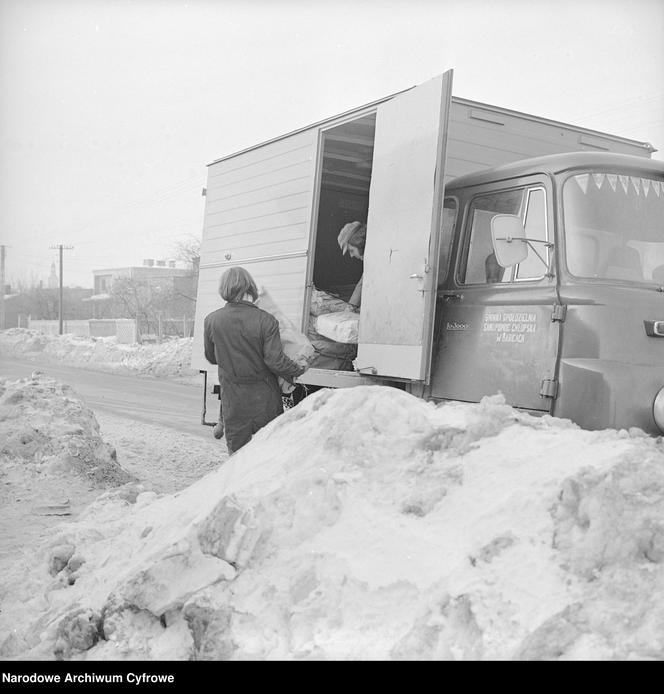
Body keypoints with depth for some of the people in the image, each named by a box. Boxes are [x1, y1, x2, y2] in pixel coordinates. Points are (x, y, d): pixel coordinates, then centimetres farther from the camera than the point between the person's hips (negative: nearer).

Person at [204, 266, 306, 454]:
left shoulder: (211, 320, -6)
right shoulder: (266, 321, -15)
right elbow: (275, 360, -18)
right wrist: (298, 370, 0)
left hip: (233, 402, 1)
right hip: (265, 400, -1)